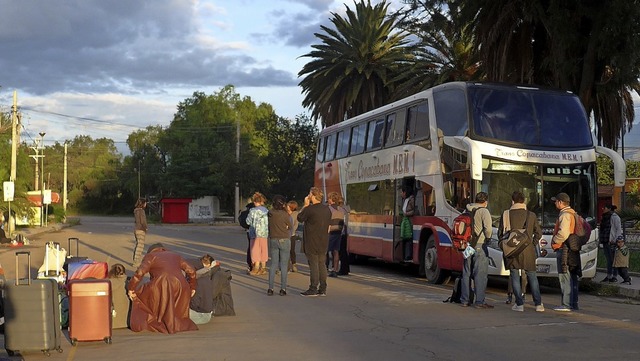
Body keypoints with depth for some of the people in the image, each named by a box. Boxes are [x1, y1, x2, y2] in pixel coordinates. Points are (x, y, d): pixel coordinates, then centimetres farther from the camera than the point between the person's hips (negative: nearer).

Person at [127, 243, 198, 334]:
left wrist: (131, 288, 8)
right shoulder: (176, 256, 29)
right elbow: (191, 271, 23)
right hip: (180, 285, 4)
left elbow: (140, 272, 2)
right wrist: (192, 288, 32)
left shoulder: (150, 256, 18)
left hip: (161, 286, -3)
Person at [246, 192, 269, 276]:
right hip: (265, 233, 5)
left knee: (255, 250, 1)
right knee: (263, 250, 10)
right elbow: (268, 221, 8)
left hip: (256, 232, -5)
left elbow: (248, 221, -5)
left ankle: (256, 269, 1)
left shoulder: (253, 211, -11)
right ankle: (263, 268, 15)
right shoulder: (266, 211, 3)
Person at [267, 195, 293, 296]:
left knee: (273, 264, 9)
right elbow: (290, 227, 1)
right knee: (284, 265, 3)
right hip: (284, 240, -3)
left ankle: (270, 288, 6)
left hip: (273, 240, 3)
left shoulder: (270, 213, -2)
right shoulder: (285, 214, -12)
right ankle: (283, 289, 3)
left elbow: (269, 226, 5)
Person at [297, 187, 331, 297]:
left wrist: (305, 205, 4)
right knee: (322, 264, 11)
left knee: (313, 265, -4)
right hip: (323, 242, 7)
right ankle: (323, 289, 12)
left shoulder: (310, 209, -16)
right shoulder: (327, 209, 7)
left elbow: (299, 218, -1)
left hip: (312, 242, -7)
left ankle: (313, 289, -2)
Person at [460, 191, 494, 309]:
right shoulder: (484, 211, -8)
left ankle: (465, 300, 17)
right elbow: (488, 228, -16)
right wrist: (487, 237, 3)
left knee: (466, 273, 12)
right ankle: (479, 301, -4)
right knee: (481, 274, -2)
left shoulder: (467, 211, 11)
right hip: (479, 246, -6)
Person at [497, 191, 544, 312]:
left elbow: (500, 233, 1)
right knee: (532, 276, 9)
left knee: (514, 276, 5)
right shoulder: (531, 215, 1)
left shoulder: (506, 214, -2)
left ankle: (519, 304, 2)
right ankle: (538, 304, 7)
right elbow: (538, 233, 6)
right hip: (528, 250, 1)